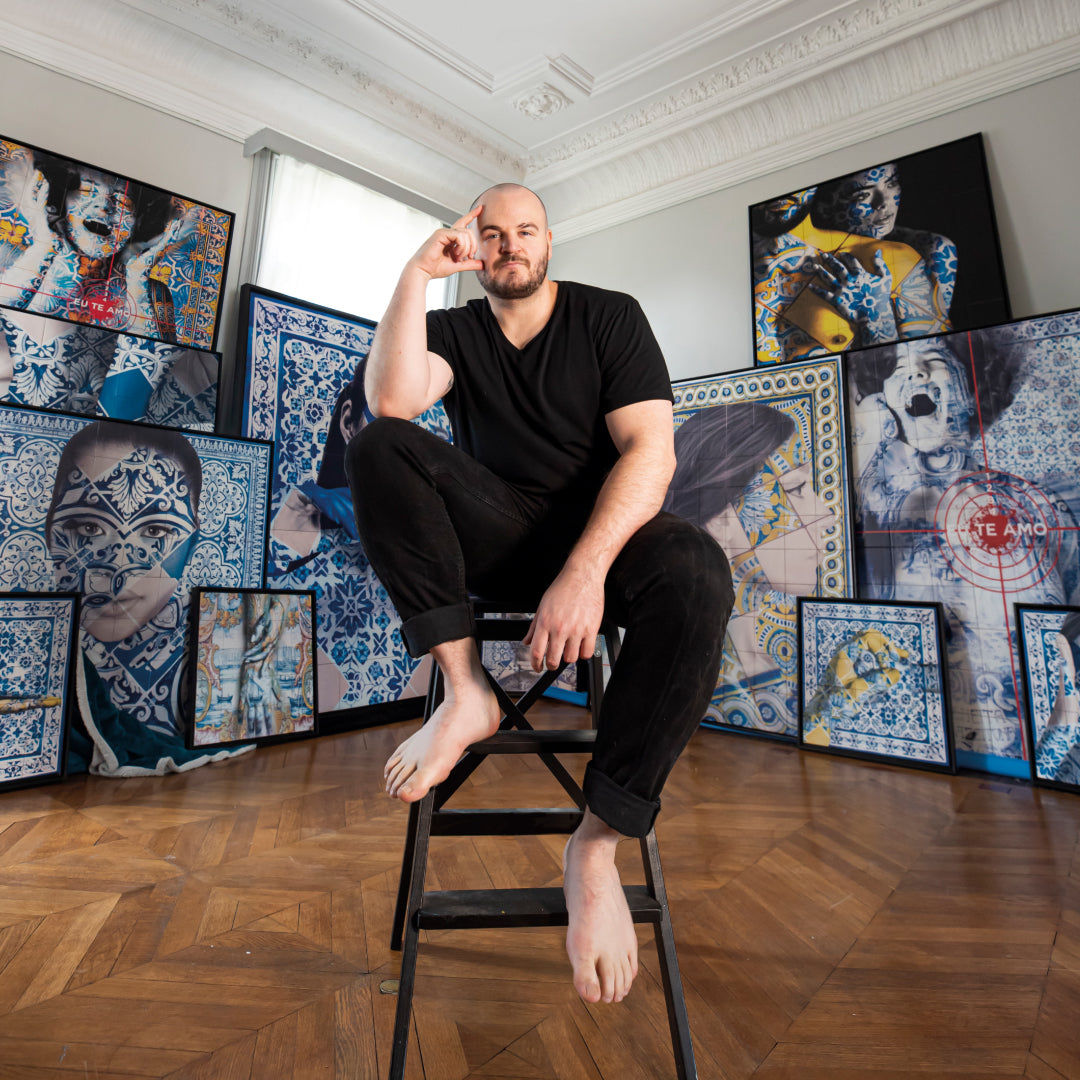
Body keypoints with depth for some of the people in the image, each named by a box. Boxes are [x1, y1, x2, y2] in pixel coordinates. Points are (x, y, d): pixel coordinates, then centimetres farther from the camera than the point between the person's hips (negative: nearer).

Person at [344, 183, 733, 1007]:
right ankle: (465, 689, -23)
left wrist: (586, 570, -26)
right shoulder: (453, 330, 12)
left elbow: (651, 449, -11)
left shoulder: (611, 317, 5)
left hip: (601, 526, -1)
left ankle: (598, 844, -24)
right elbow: (392, 401, -12)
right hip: (498, 534, 2)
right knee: (379, 445, -19)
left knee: (696, 575, -34)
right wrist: (418, 273, -10)